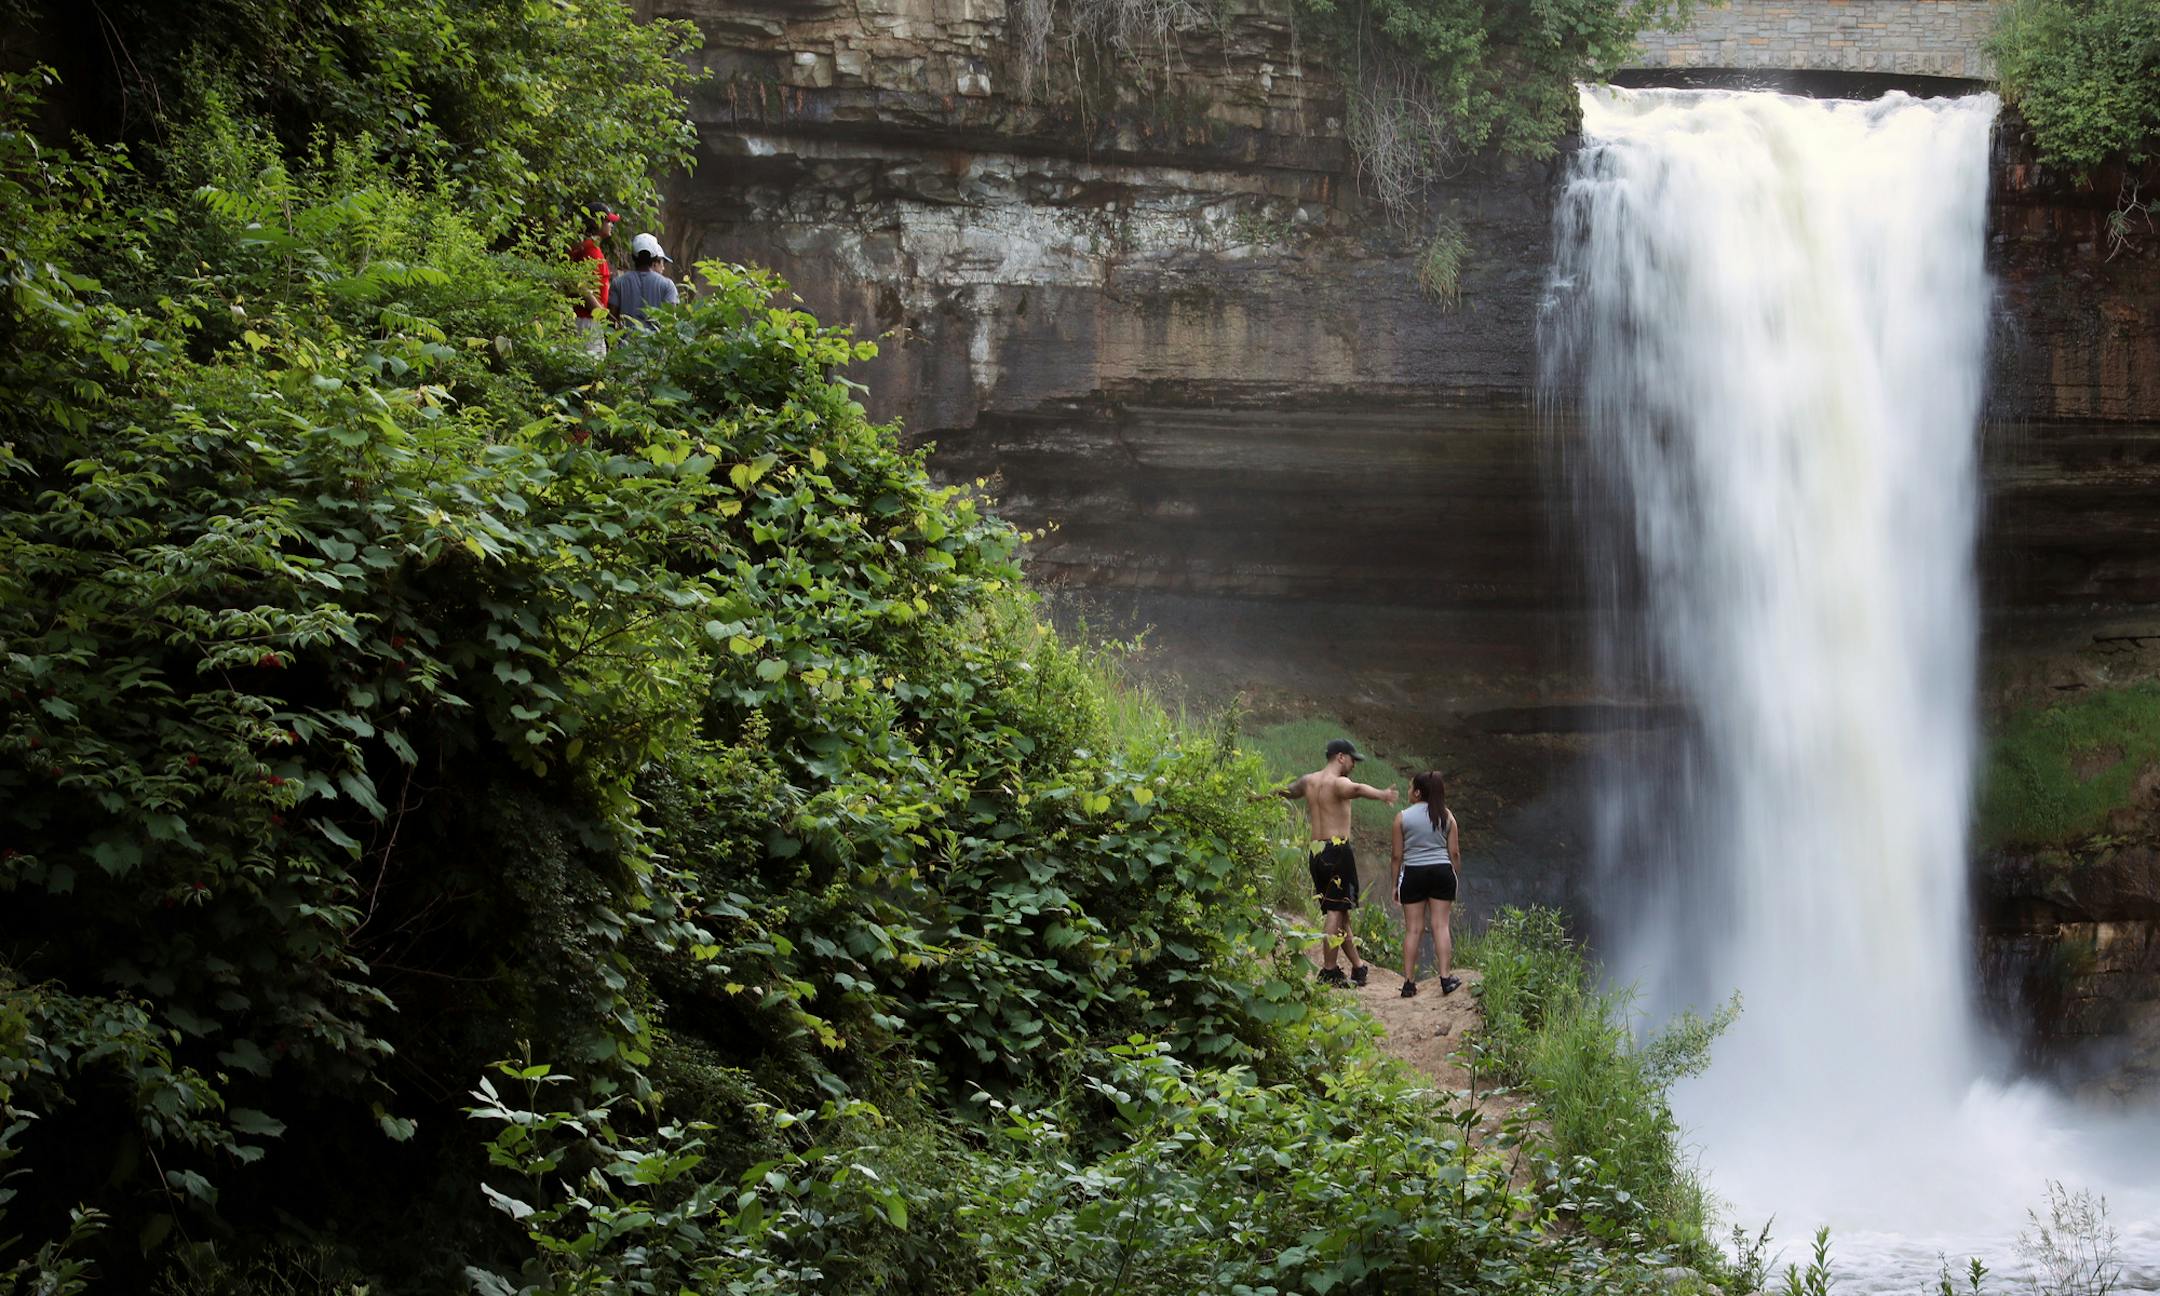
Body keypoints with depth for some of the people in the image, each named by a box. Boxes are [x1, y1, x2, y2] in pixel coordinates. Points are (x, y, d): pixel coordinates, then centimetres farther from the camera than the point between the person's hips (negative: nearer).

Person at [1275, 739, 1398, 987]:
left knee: (1338, 911, 14)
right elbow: (1357, 789, -34)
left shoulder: (1308, 781, 15)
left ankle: (1358, 966, 20)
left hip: (1314, 852, 8)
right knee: (1335, 912, -8)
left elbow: (1286, 791, 34)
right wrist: (1382, 795, -52)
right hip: (1337, 849, -8)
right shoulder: (1339, 782, -10)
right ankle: (1328, 972, -11)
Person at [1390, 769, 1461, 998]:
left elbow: (1397, 855, -1)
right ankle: (1445, 978, -1)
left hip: (1413, 873, -1)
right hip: (1442, 871, 1)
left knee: (1413, 929, 2)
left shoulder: (1402, 817, -3)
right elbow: (1454, 852, 4)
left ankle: (1409, 982, 2)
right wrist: (1455, 876, 16)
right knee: (1440, 925, 4)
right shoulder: (1446, 816, 4)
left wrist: (1395, 884, 7)